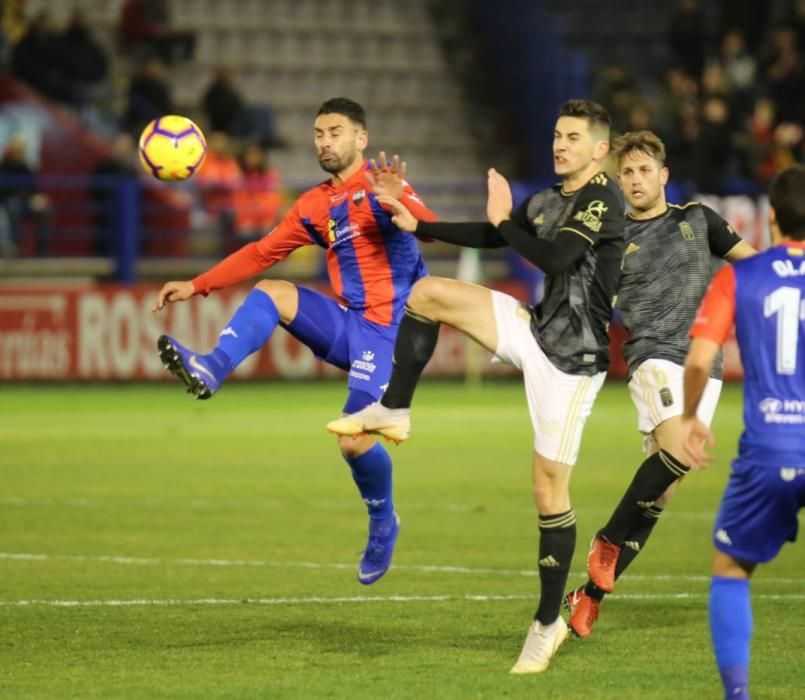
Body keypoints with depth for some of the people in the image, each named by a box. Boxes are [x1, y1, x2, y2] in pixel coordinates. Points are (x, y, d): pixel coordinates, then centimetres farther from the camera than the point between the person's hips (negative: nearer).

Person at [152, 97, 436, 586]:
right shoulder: (314, 206, 14)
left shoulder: (378, 184, -7)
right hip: (347, 323, 7)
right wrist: (196, 286, 13)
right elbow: (262, 253, 18)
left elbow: (430, 229, -22)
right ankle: (210, 371, -24)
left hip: (385, 328, -7)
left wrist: (398, 201, -43)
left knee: (356, 440, -13)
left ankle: (383, 524, 13)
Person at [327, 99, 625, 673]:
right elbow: (489, 237, 25)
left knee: (550, 491, -5)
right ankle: (393, 412, 10)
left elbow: (555, 257, -27)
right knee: (428, 292, -1)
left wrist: (504, 219, -13)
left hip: (571, 360, -8)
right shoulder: (547, 200, 11)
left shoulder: (603, 200, -15)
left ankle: (549, 623, 6)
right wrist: (417, 225, 22)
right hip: (535, 332, 8)